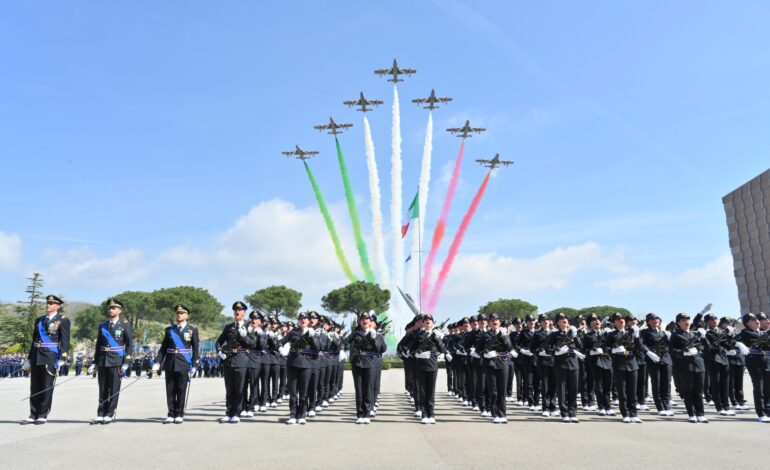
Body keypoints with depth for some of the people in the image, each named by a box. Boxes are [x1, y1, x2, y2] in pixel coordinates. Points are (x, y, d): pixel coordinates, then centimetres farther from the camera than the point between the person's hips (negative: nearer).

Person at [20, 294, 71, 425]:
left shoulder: (63, 320, -3)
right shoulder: (39, 320, 15)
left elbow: (65, 341, -8)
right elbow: (34, 340, 19)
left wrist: (62, 359, -15)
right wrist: (29, 358, 17)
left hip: (50, 357, -6)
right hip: (36, 357, 6)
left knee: (47, 387, 0)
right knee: (34, 387, 9)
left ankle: (43, 416, 9)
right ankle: (33, 415, 17)